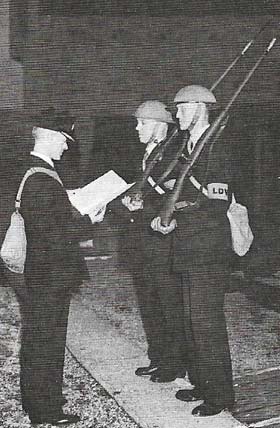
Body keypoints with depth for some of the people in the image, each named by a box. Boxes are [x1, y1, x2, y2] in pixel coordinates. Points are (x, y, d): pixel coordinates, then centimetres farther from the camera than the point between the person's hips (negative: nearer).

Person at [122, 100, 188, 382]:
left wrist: (143, 205, -20)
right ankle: (158, 358, 27)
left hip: (165, 237, -9)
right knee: (147, 297, 14)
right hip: (148, 239, 9)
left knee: (170, 301, 1)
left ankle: (177, 363, 15)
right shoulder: (149, 154, 15)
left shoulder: (172, 154, -12)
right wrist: (134, 201, 2)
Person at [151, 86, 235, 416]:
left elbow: (217, 204, -18)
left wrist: (174, 221, -18)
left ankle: (220, 395, 11)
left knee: (206, 321, -3)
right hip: (189, 250, 9)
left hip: (208, 252, -9)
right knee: (193, 321, 15)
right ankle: (201, 384, 28)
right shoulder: (190, 147, 16)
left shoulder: (216, 147, -12)